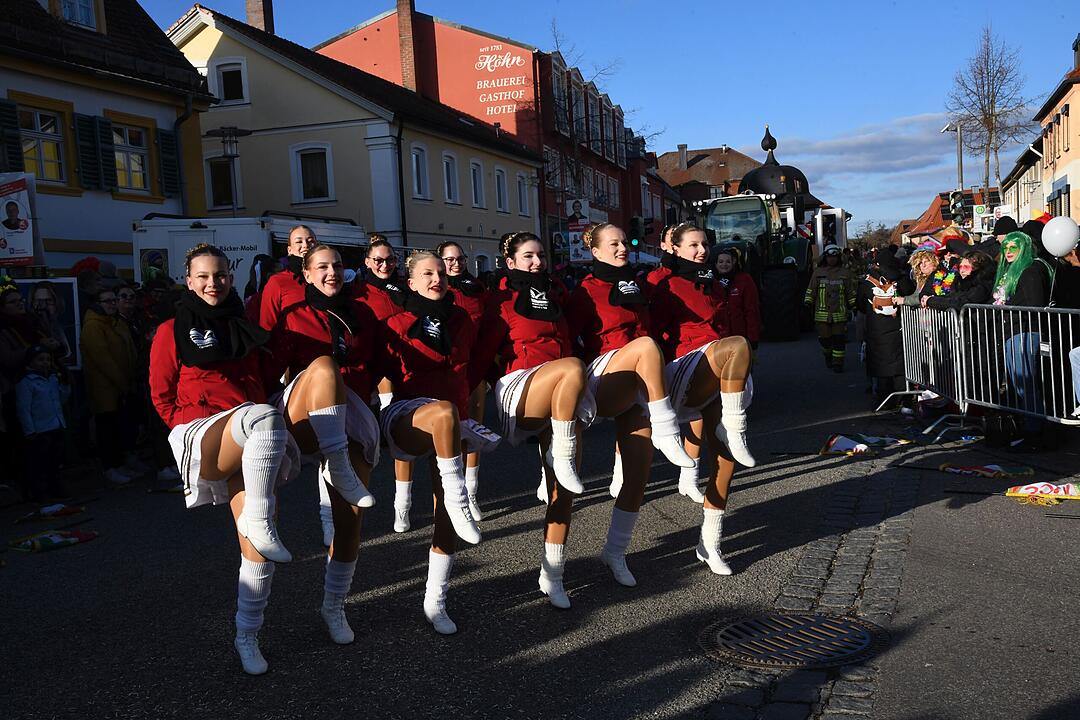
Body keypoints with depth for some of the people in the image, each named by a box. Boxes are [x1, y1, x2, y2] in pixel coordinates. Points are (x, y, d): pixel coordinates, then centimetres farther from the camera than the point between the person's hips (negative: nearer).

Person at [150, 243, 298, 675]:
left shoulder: (243, 328, 20)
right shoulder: (173, 331, 8)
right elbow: (161, 396, 9)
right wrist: (190, 429, -2)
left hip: (248, 439, 4)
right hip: (197, 431, -4)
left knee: (257, 537, -9)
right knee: (265, 415, -38)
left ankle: (247, 636, 2)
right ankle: (260, 524, -37)